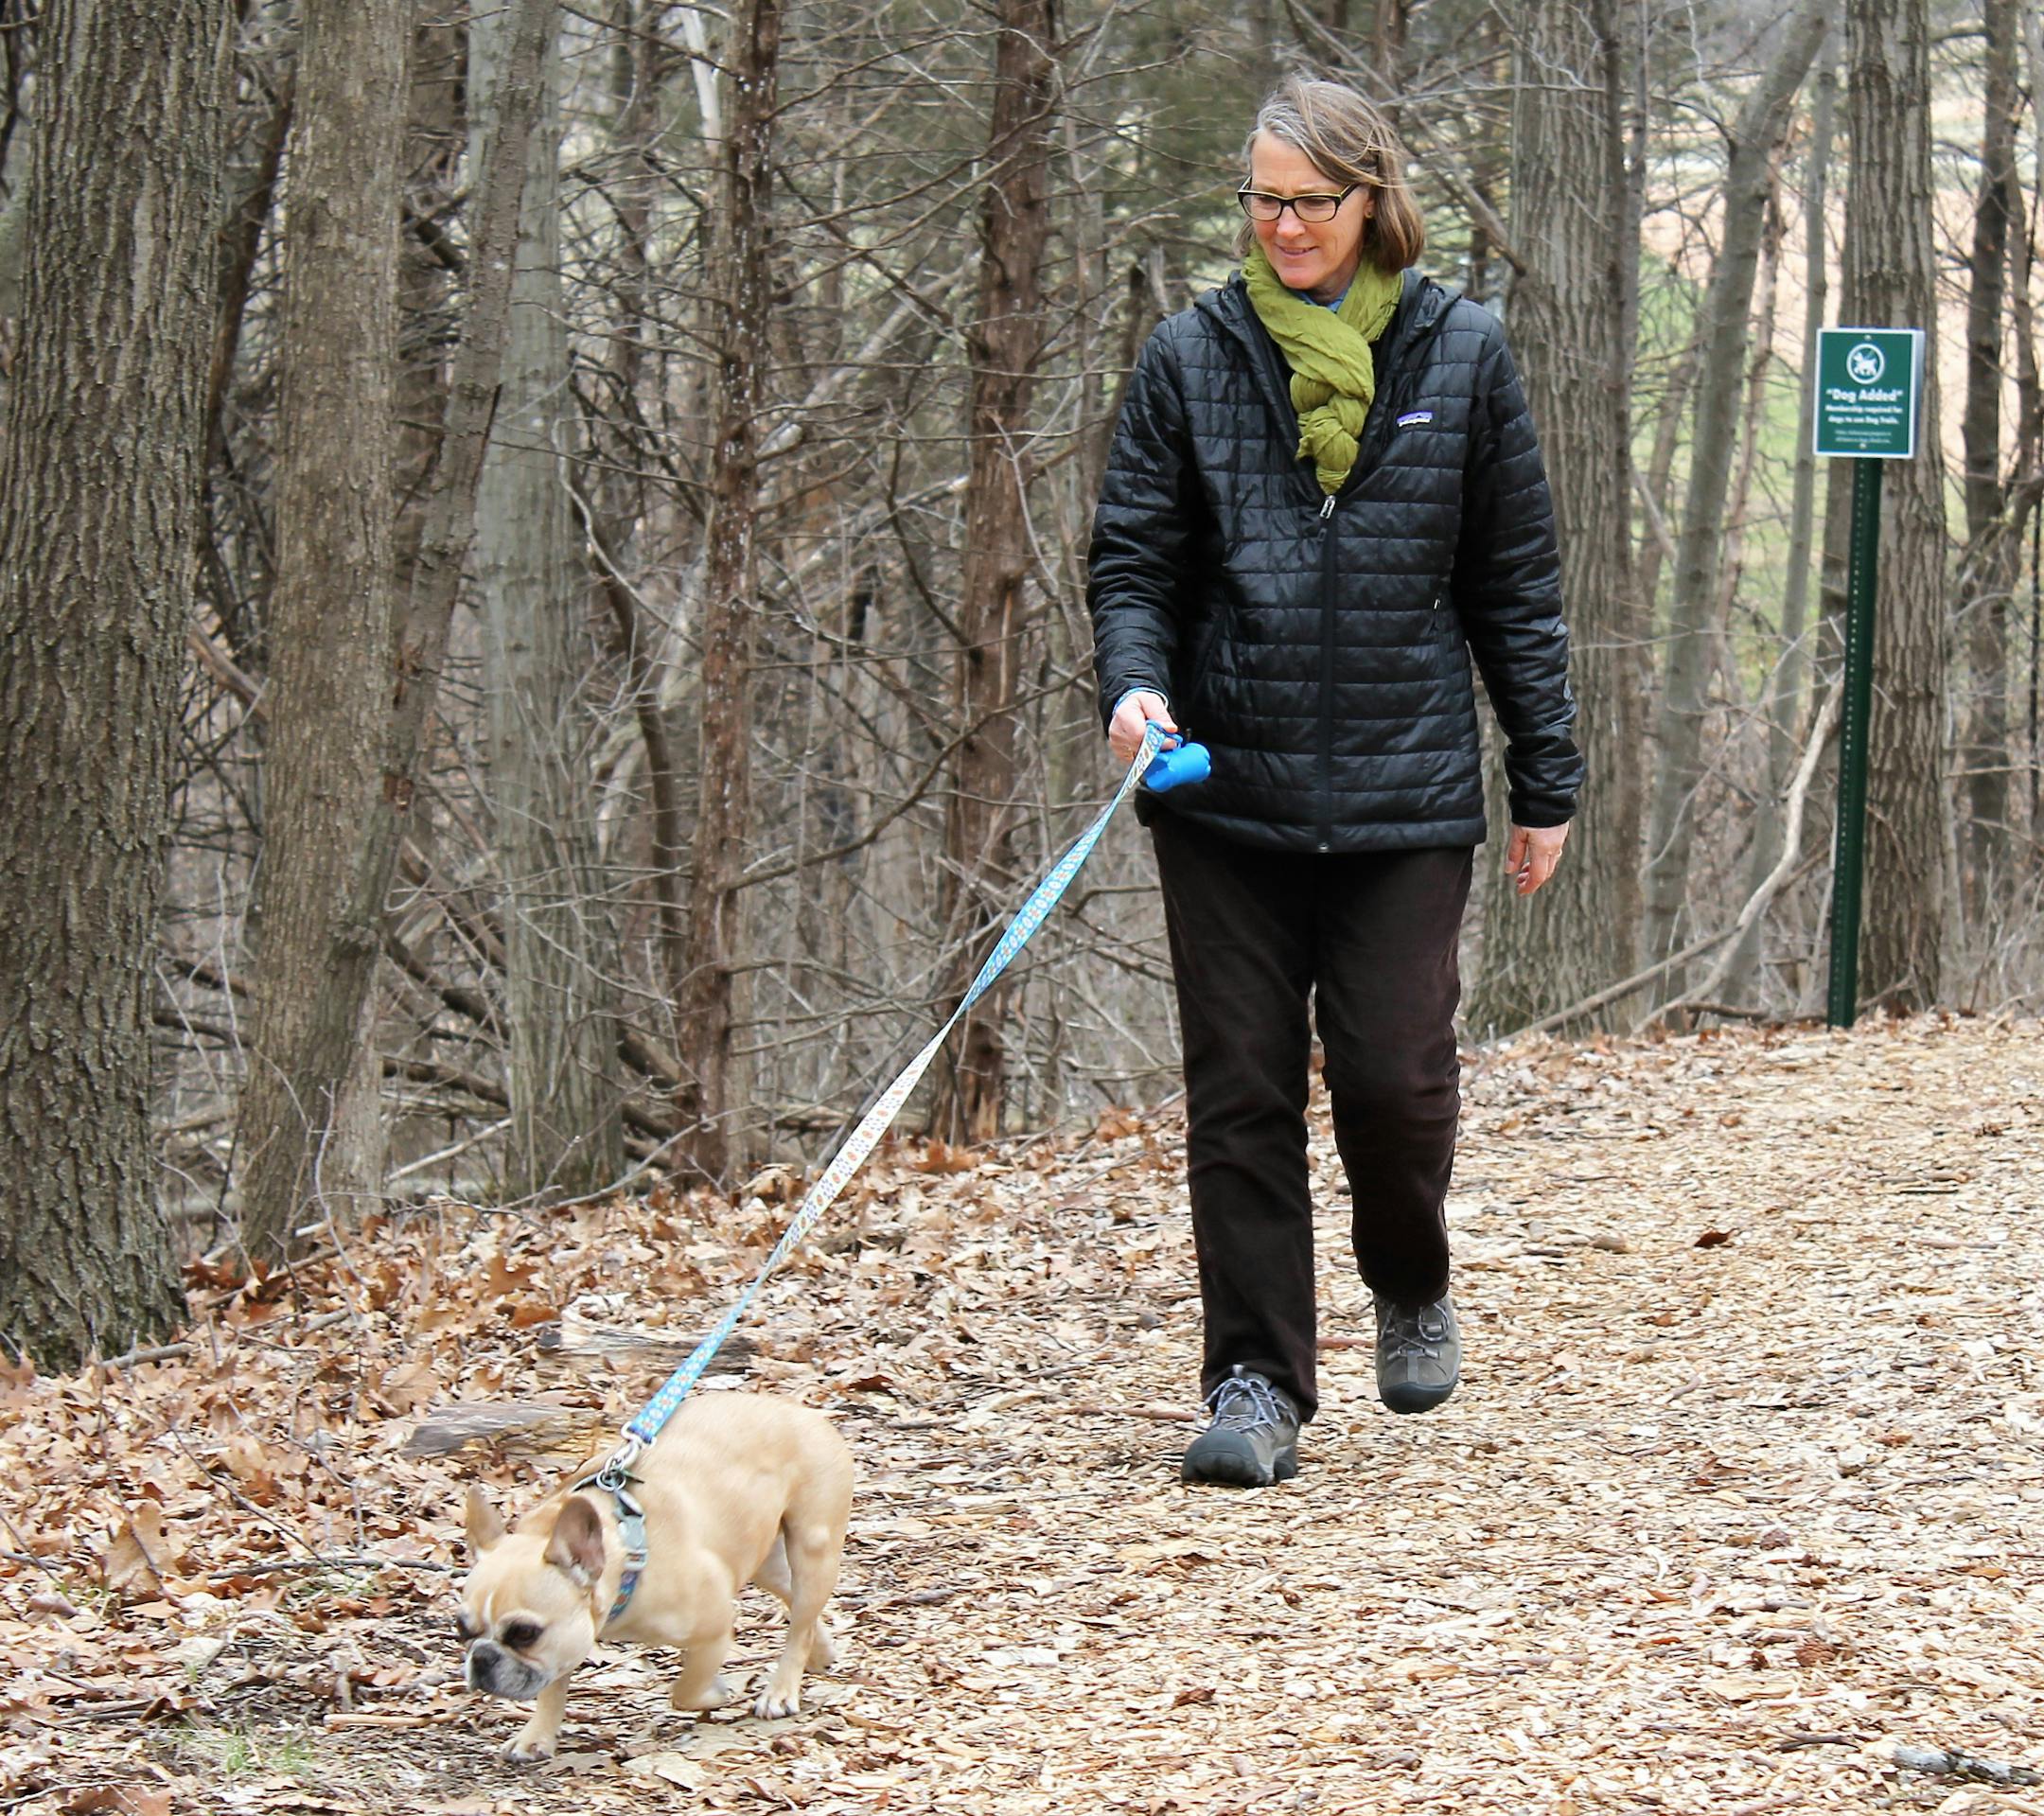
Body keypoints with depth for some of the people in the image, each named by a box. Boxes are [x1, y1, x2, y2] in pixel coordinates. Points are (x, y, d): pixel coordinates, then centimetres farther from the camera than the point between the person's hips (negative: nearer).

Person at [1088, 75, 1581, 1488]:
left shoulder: (1460, 355, 5)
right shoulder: (1193, 358, 4)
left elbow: (1515, 583, 9)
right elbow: (1133, 557, 6)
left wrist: (1546, 782, 8)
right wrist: (1133, 682, -15)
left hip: (1405, 788, -1)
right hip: (1227, 789, 1)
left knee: (1394, 1076, -5)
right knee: (1241, 1096, 1)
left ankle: (1412, 1291, 25)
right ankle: (1256, 1387, 9)